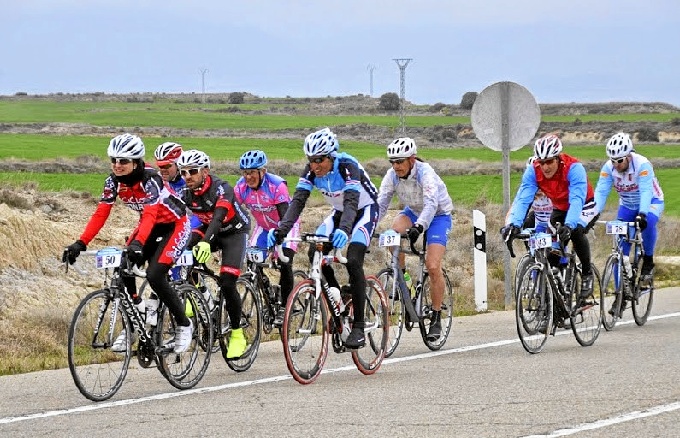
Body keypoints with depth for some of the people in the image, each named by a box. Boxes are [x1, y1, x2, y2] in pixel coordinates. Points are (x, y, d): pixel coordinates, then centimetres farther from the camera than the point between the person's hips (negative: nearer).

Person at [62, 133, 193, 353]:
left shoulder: (150, 180, -30)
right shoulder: (114, 181, -12)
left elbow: (150, 215, -42)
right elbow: (100, 214, -15)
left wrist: (137, 244, -58)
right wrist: (80, 243, -27)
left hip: (174, 225, -6)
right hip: (150, 226, 6)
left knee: (154, 275, -22)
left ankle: (184, 325, -3)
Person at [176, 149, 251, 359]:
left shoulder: (221, 189, -30)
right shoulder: (187, 193, -12)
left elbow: (218, 217, -44)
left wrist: (206, 242, -61)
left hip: (234, 232, -5)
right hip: (210, 231, 5)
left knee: (227, 283, -18)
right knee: (186, 248, -29)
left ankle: (237, 334, -3)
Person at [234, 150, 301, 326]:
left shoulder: (277, 185, -32)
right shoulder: (241, 186, -19)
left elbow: (285, 215, -35)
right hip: (263, 227, 5)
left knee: (285, 264, -18)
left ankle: (284, 307, -3)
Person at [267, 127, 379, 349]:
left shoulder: (347, 166, -32)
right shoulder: (311, 170, -17)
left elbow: (351, 201, -44)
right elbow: (298, 201, -23)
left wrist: (344, 230, -62)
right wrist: (281, 229, -39)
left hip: (364, 210, -6)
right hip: (339, 212, 6)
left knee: (353, 261, -23)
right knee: (315, 252, -16)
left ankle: (358, 328, -21)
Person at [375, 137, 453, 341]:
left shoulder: (425, 173, -31)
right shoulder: (392, 176, -16)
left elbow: (431, 204, -43)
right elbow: (380, 204, -17)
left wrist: (419, 226, -59)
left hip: (438, 215, -4)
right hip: (413, 211, 5)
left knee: (433, 267, -18)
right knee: (394, 231, -31)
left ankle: (436, 318, -5)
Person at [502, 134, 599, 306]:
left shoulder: (574, 168, -34)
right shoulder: (533, 171, -23)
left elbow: (577, 201, -44)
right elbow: (522, 199, -31)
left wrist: (569, 225, -60)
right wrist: (514, 223, -48)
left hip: (585, 207, -5)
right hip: (560, 209, 5)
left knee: (576, 232, -32)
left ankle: (587, 274, -12)